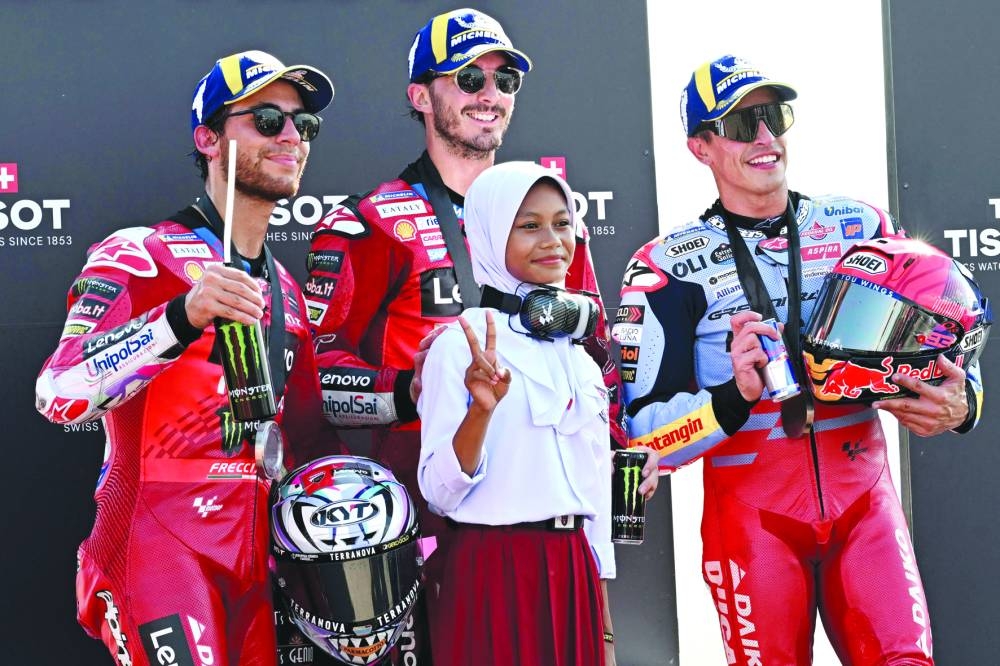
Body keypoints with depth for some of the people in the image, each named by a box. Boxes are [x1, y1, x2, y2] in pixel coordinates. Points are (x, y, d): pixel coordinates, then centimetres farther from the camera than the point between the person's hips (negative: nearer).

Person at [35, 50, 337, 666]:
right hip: (159, 539, -7)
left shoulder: (286, 292, 18)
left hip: (253, 551, 7)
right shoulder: (139, 257, -5)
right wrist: (183, 315, -31)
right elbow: (59, 394, -19)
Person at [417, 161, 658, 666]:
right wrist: (481, 410, -29)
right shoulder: (461, 343, -8)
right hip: (493, 572, -6)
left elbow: (593, 491, 15)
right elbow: (439, 492, -12)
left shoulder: (579, 356, 11)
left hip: (573, 576, 6)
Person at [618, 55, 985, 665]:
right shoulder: (668, 269, -3)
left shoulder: (861, 227, 7)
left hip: (865, 500, 2)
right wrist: (735, 397, -25)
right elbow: (646, 437, -8)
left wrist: (961, 403, -8)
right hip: (752, 517, -2)